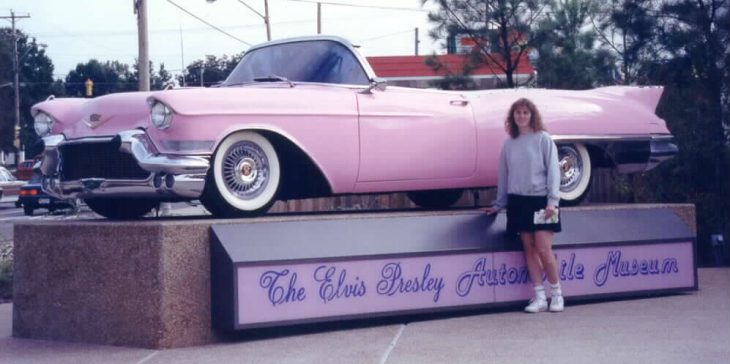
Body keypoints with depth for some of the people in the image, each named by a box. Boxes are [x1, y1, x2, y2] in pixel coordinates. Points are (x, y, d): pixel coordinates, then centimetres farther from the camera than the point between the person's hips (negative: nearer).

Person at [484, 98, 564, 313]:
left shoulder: (543, 139, -2)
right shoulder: (509, 144, 10)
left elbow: (553, 171, -6)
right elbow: (504, 176, 16)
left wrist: (552, 201, -14)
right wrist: (499, 204, 15)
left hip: (541, 200, -4)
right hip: (519, 202, 4)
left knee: (543, 249, -9)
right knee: (529, 249, 3)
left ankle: (557, 295, 6)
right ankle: (539, 298, 6)